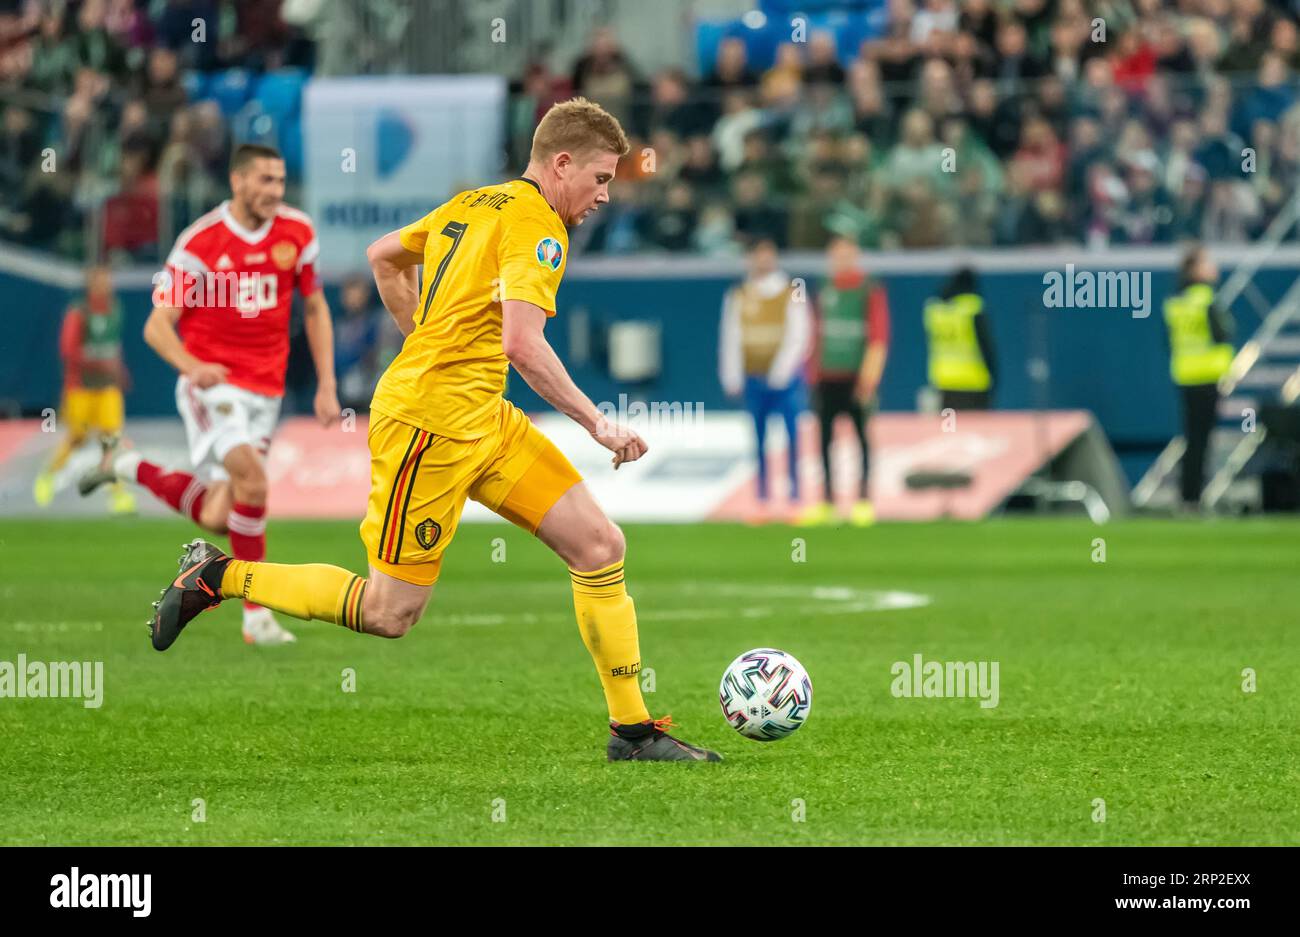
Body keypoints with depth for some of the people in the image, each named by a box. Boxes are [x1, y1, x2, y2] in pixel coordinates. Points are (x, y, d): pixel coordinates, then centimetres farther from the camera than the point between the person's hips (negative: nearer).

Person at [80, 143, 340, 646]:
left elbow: (315, 309, 14)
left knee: (217, 518, 2)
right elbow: (157, 325, -10)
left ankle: (128, 465, 28)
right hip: (212, 383, -5)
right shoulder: (201, 242, -11)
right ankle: (257, 614, -16)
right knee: (252, 478, -27)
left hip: (264, 391, 5)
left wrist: (326, 386, 6)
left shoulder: (297, 232, 1)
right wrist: (190, 365, -30)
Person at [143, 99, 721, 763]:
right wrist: (597, 425, -17)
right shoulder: (535, 224, -13)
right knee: (389, 615, -3)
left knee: (600, 545, 2)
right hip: (430, 422, -10)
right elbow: (522, 344, -25)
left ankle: (632, 730, 5)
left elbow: (382, 255, 27)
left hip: (482, 420, 10)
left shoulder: (473, 204, 15)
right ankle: (219, 577, 10)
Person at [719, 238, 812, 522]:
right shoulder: (737, 297, 8)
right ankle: (763, 501, 8)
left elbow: (798, 336, -4)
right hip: (752, 379, 2)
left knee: (792, 438, -6)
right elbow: (730, 338, 8)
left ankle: (795, 498, -3)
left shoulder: (792, 295, 1)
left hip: (785, 378, -2)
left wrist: (782, 371, -14)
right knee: (759, 442, 5)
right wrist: (732, 377, 1)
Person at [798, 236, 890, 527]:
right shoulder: (824, 293, 14)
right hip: (827, 379, 5)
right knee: (825, 436, 3)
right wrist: (813, 374, 12)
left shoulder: (870, 291, -2)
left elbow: (879, 336, -7)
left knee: (862, 436, -1)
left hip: (857, 378, -5)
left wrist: (869, 378, -14)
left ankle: (864, 500, 3)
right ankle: (826, 501, 8)